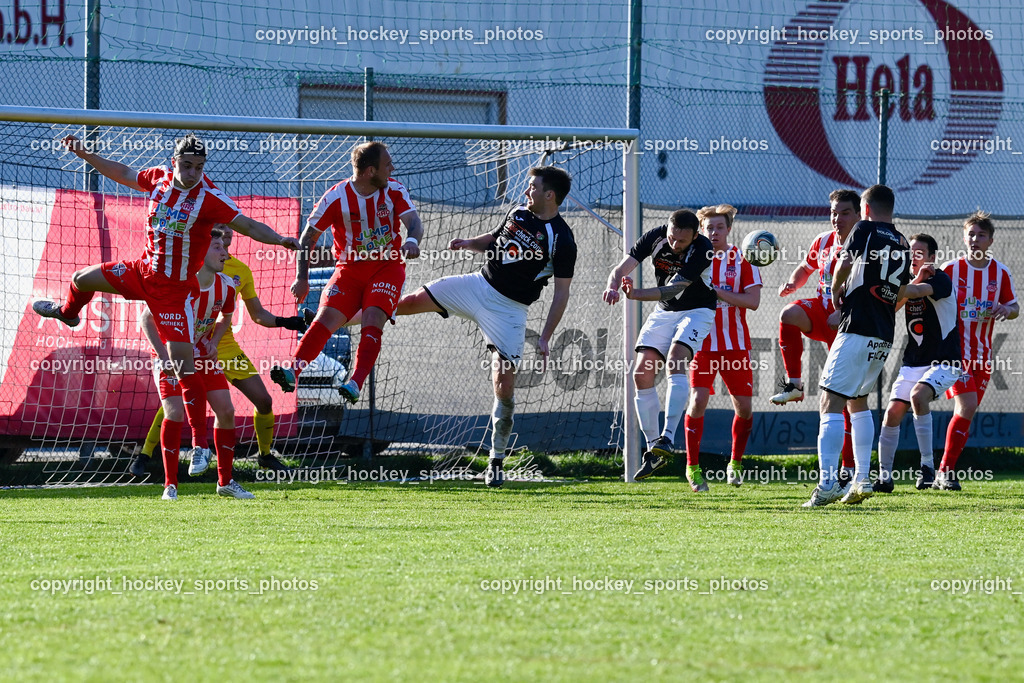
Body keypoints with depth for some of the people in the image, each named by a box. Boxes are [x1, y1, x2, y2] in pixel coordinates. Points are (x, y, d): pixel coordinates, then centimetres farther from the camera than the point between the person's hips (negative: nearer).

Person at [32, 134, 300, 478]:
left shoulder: (210, 198, -22)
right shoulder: (160, 178, -4)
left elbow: (247, 225, -27)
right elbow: (124, 174, 15)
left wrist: (279, 239, -43)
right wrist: (85, 154, 18)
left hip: (176, 288, -6)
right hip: (144, 270, 6)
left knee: (182, 363, -12)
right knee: (82, 279, 21)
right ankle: (68, 312, 61)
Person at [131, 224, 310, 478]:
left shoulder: (241, 271, 8)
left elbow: (258, 315, 15)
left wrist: (284, 322, 1)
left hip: (226, 347, 5)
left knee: (263, 400, 0)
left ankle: (266, 454, 23)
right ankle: (144, 455, -8)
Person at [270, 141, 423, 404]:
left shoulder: (394, 191, -4)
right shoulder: (336, 198, -10)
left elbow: (413, 221, -14)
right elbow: (308, 236, -2)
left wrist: (412, 240, -39)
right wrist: (302, 278, -7)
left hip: (388, 266, 0)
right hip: (350, 269, 0)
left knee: (373, 320, -23)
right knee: (326, 317, -20)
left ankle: (356, 384, -35)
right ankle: (292, 371, -30)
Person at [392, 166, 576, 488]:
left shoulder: (562, 240, -14)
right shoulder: (518, 214, 5)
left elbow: (561, 293, -12)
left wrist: (545, 338, -17)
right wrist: (468, 243, 2)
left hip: (509, 310, -5)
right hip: (479, 284, 5)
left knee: (505, 386, -10)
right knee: (410, 301, -2)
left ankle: (496, 462, 5)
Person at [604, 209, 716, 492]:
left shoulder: (703, 250, -27)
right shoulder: (654, 238, -13)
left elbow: (673, 289, -33)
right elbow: (621, 269, -15)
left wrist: (637, 294, -47)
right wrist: (613, 287, -39)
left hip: (697, 311, -5)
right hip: (664, 311, 5)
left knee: (675, 362, -30)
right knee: (642, 373, -8)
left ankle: (667, 439, -35)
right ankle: (653, 449, 0)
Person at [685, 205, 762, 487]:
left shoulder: (742, 259, 1)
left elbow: (753, 300, -9)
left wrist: (718, 292, -17)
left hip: (735, 344, 1)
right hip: (703, 344, 0)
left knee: (744, 407, 3)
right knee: (698, 401, -15)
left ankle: (735, 463, 23)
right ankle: (692, 465, -5)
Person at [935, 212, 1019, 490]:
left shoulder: (1000, 273, 4)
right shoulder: (951, 269, -5)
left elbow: (1014, 306, 12)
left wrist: (1007, 309, -11)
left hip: (982, 353, 4)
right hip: (955, 349, -4)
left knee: (965, 413, 4)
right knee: (967, 406, -18)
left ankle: (945, 473, 13)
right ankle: (945, 471, -9)